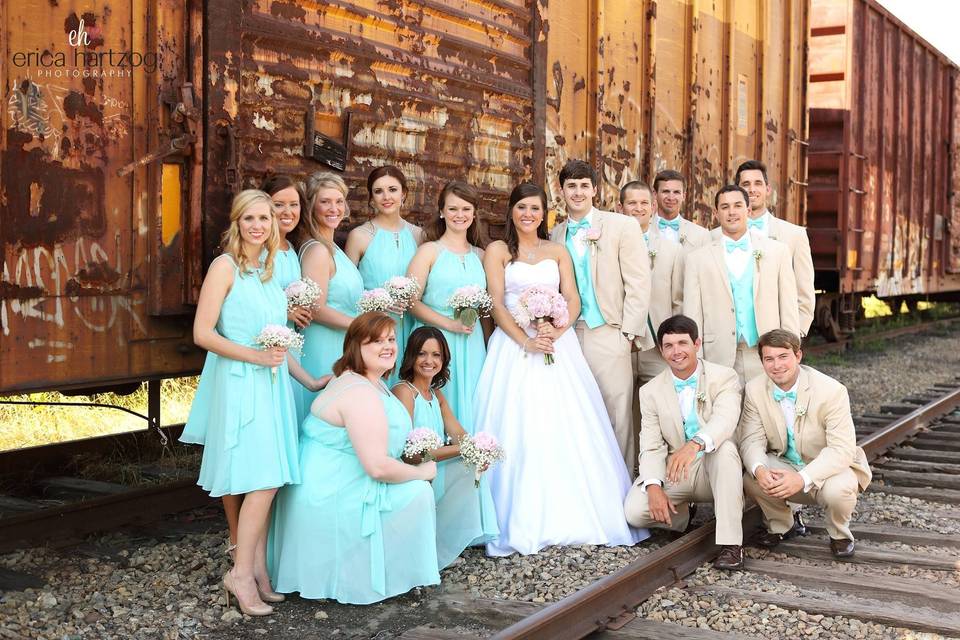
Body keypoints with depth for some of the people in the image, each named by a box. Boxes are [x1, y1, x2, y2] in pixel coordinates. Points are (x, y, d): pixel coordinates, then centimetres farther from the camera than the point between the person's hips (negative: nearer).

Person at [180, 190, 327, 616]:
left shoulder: (268, 269, 16)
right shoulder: (225, 265, -6)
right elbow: (203, 333, -12)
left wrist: (307, 381, 18)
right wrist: (255, 356, -18)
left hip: (270, 385, 7)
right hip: (238, 385, -7)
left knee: (264, 482, 6)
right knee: (263, 481, -11)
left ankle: (257, 569, 13)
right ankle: (242, 574, -1)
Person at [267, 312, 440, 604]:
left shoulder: (357, 381, 12)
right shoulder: (362, 394, -24)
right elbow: (378, 466, -28)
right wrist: (421, 472, -12)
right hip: (333, 501, -11)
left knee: (416, 488, 16)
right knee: (418, 492, -9)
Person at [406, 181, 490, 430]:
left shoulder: (480, 255, 12)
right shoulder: (429, 251, -1)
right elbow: (411, 301, -9)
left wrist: (489, 348, 5)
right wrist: (450, 324, -14)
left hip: (472, 344, 4)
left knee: (470, 404, 7)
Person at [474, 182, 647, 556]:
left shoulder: (558, 252, 16)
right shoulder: (498, 251, 8)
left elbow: (573, 301, 6)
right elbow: (496, 305, -2)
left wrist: (555, 332, -13)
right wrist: (526, 341, -16)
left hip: (558, 346, 2)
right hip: (514, 347, -2)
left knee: (565, 433, -2)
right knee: (519, 433, -8)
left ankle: (572, 516, 6)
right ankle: (523, 522, -2)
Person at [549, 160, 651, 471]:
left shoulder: (622, 227, 0)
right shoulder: (557, 234, 11)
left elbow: (639, 285, -3)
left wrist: (627, 334, -7)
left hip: (607, 334, -3)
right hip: (569, 335, 4)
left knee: (616, 415, -1)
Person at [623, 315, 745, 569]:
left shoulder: (724, 377, -7)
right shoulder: (651, 391, 3)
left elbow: (724, 420, -27)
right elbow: (651, 446, -3)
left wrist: (695, 444, -48)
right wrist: (653, 486, -22)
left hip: (714, 468, -2)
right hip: (673, 472, 2)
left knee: (726, 448, -37)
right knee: (634, 511, -24)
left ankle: (730, 544, -32)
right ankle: (682, 514, 10)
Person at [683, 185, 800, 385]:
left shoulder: (777, 251, 8)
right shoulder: (698, 259, 6)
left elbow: (789, 313, 8)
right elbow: (692, 320, 4)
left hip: (767, 362, 1)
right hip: (720, 361, -1)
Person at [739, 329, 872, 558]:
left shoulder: (831, 391, -23)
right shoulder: (755, 389, -9)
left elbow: (842, 449, -27)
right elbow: (752, 440, -11)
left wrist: (803, 478, -41)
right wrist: (759, 469, -36)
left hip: (829, 469, -3)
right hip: (784, 465, 3)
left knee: (837, 490, -36)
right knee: (751, 479, -26)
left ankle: (839, 534, 1)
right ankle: (778, 524, 7)